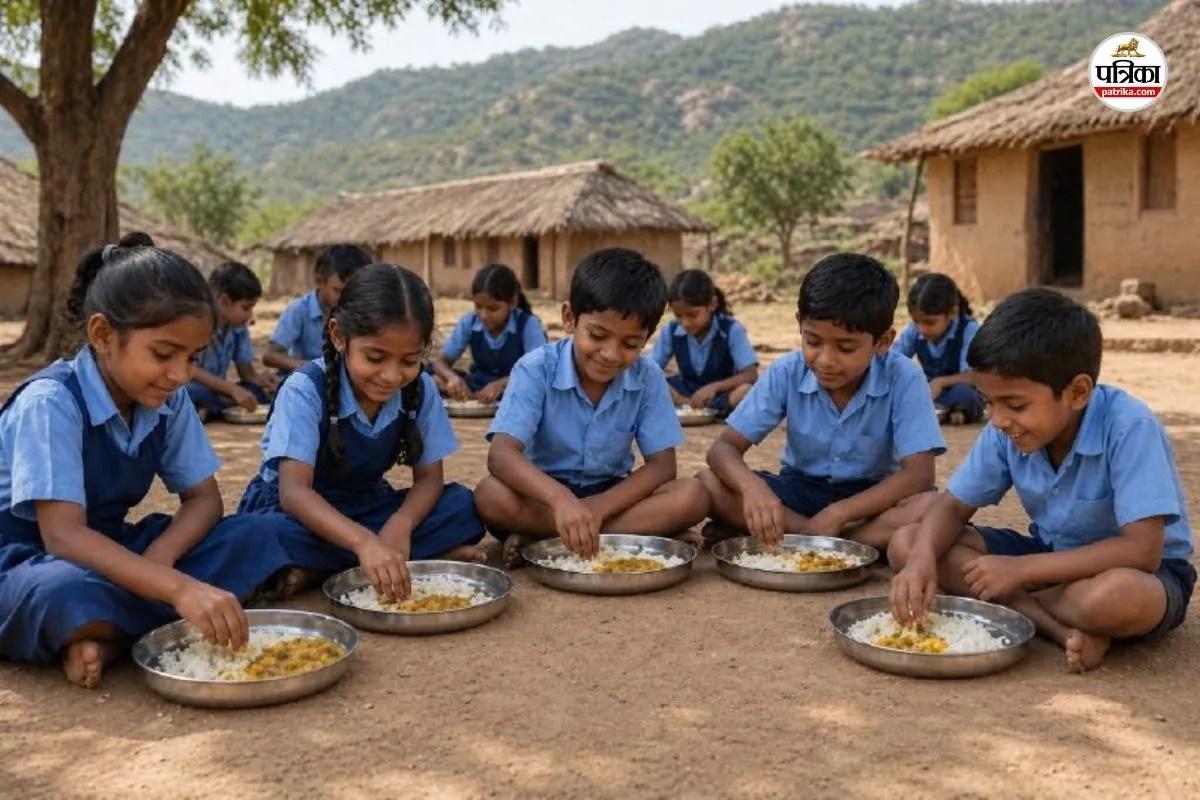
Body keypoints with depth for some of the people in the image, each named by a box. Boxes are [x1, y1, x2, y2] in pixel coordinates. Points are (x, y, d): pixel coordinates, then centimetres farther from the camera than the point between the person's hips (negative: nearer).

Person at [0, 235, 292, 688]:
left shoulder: (169, 400, -3)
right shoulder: (50, 403, -23)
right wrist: (179, 588, -44)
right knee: (68, 591, -43)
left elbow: (203, 498, -1)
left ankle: (108, 636, -18)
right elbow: (63, 535, -31)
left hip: (108, 550, 7)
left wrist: (159, 559, -24)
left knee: (249, 543, -15)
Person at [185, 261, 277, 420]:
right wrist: (232, 389, -31)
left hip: (216, 392, 7)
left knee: (266, 389, -15)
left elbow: (246, 371, 6)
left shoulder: (238, 325, 1)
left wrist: (259, 378, -18)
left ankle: (208, 410, -22)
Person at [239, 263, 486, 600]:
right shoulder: (305, 390, -24)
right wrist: (363, 542, -53)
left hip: (365, 505, 4)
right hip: (298, 508, -4)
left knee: (462, 505, -20)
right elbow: (294, 491, -35)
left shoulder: (420, 390, -12)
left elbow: (428, 477, -9)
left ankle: (319, 569, -22)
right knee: (268, 535, -39)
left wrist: (401, 525, -33)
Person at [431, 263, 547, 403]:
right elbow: (441, 362, -1)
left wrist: (501, 384, -41)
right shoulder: (469, 322, -6)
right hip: (478, 387, 3)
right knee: (434, 381, -20)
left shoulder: (529, 325, -16)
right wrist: (452, 377, -26)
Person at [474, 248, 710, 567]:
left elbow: (662, 465, -9)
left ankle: (539, 541, -25)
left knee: (692, 496, -25)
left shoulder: (648, 378, -8)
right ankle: (637, 533, -26)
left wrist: (598, 508, -26)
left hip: (610, 495, 3)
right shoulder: (536, 369, -17)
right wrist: (561, 499, -48)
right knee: (490, 495, -33)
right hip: (545, 496, -2)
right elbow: (501, 455, -28)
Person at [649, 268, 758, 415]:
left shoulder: (732, 330, -14)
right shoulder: (671, 331, -6)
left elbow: (751, 375, -21)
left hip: (723, 394, -3)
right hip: (687, 392, 3)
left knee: (747, 390, -37)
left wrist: (714, 387, -38)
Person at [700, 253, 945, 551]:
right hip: (802, 489, 2)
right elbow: (723, 447, -15)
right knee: (708, 485, -23)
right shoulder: (786, 373, -14)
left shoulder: (903, 378, -20)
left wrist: (838, 513, -33)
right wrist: (752, 486, -38)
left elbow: (919, 475, -24)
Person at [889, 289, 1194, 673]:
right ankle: (1060, 628, -19)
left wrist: (1021, 569, -31)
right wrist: (923, 559, -26)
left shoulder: (1129, 427, -28)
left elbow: (1142, 550, -31)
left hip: (1139, 568, -6)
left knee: (1116, 596, -44)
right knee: (906, 544, -13)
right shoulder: (1007, 431, -12)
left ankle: (1015, 606, -13)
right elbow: (953, 507, -4)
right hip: (1052, 555, 6)